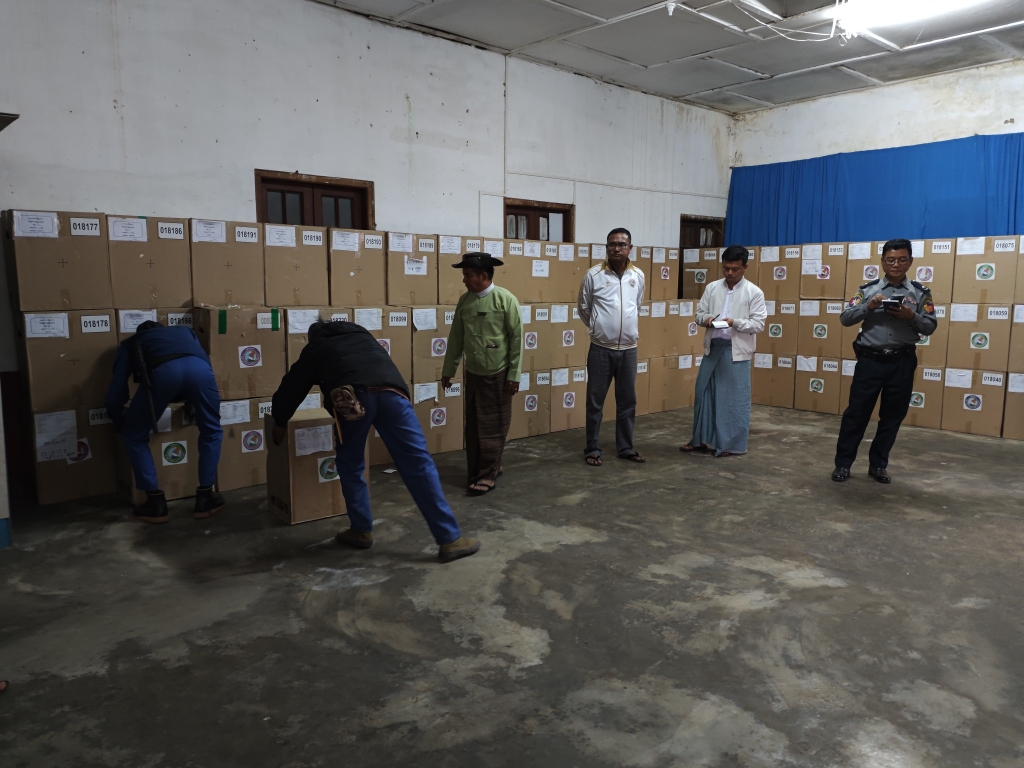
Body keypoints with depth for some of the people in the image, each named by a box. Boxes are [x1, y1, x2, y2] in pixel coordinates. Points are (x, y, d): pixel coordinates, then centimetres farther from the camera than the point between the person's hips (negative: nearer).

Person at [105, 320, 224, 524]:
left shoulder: (131, 342, 38)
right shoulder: (184, 330, 45)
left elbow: (116, 392, 31)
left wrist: (118, 420, 49)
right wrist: (193, 402, 59)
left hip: (162, 371, -2)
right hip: (199, 368, 2)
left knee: (134, 437, 22)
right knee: (211, 432, 26)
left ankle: (156, 502, 21)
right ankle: (205, 498, 25)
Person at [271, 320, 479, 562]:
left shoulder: (315, 348, 33)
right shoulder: (362, 335, 42)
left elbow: (291, 386, 39)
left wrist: (279, 422, 55)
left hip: (354, 396, -2)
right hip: (391, 392, 2)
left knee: (350, 465, 22)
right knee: (419, 464, 1)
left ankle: (361, 531, 30)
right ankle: (450, 540, 2)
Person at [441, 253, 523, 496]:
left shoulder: (506, 300, -12)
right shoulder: (464, 300, 3)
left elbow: (517, 339, -10)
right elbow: (456, 338, 10)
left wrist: (514, 375, -11)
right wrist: (448, 370, 12)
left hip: (498, 375, -5)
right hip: (473, 374, 5)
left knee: (493, 428, 2)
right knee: (473, 427, 11)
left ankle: (487, 475, 11)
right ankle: (478, 471, 24)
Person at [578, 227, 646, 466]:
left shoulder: (638, 276, 3)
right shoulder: (594, 274, -6)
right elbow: (583, 307, 7)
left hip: (629, 349, 3)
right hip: (601, 349, -3)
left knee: (627, 401, 11)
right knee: (595, 401, 3)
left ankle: (625, 447, 24)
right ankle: (592, 449, 14)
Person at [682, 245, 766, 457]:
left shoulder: (754, 292, -3)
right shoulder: (712, 288, 8)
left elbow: (759, 324, -6)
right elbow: (699, 313, 10)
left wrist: (735, 322, -21)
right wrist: (706, 319, -13)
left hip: (736, 351, -4)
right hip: (712, 348, 4)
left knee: (735, 398, 2)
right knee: (703, 393, 9)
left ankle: (733, 444, 13)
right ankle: (701, 439, 22)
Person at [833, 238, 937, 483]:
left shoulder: (920, 293, 3)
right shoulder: (868, 289, 1)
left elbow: (930, 327, 2)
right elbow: (845, 318, -3)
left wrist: (911, 316, -17)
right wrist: (868, 307, -19)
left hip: (902, 363, 2)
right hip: (870, 360, -2)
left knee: (893, 415, 9)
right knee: (856, 412, 1)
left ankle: (878, 464, 23)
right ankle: (843, 463, 10)